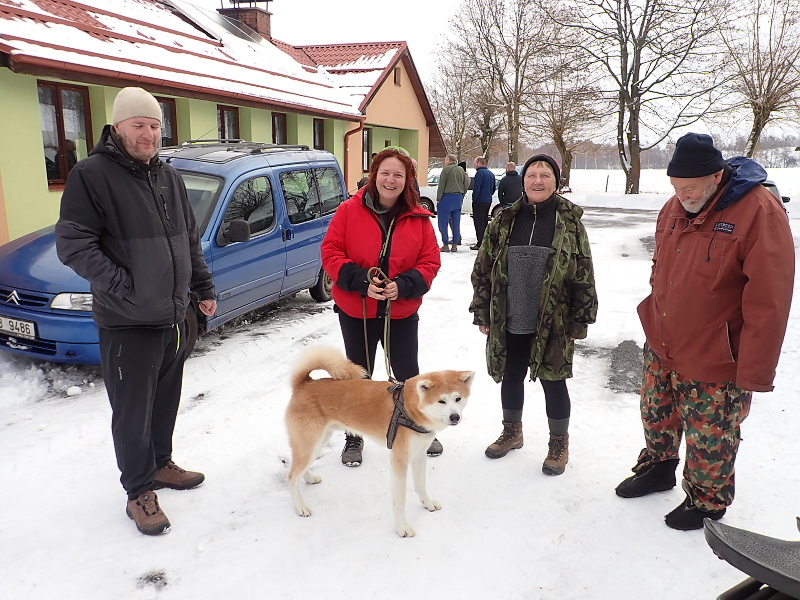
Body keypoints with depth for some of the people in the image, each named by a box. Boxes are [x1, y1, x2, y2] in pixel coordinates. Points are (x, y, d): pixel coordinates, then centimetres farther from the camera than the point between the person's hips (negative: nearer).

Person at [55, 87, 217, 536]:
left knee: (166, 401, 20)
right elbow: (72, 244, -16)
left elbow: (191, 240, 18)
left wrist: (203, 287, 15)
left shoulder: (169, 177, 11)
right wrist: (120, 286, -21)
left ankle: (160, 464, 39)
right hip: (127, 323, -7)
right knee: (133, 411, 5)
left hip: (174, 317, 7)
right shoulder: (92, 174, -11)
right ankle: (139, 492, 20)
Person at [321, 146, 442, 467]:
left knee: (408, 374, 16)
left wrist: (404, 285, -19)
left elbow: (430, 262, -3)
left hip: (402, 313, 1)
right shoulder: (350, 210, -8)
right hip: (355, 312, 0)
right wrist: (360, 280, -21)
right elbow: (330, 252, -8)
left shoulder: (419, 218, -4)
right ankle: (354, 437, 33)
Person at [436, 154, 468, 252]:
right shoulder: (462, 170, 13)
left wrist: (438, 198, -5)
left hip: (447, 197, -6)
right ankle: (455, 245, 9)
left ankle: (445, 245, -4)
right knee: (456, 223, 8)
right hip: (458, 198, 6)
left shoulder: (446, 169, -7)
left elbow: (441, 185, -10)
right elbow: (465, 186, 16)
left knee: (443, 223, -1)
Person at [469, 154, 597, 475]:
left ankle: (559, 443, 31)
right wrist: (482, 313, 2)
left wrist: (580, 322, -6)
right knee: (511, 377, 17)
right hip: (508, 323, 3)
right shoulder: (505, 221, 1)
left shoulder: (569, 222, -5)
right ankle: (512, 431, 41)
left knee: (553, 383, 10)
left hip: (552, 325, -2)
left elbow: (584, 277, -4)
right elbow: (482, 270, 4)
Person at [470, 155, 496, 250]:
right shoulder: (491, 173, 14)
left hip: (480, 201, -9)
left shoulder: (480, 173, -15)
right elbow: (493, 189, 20)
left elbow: (476, 188, -18)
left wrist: (474, 199, -10)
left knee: (479, 222, -6)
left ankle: (480, 243, -7)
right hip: (488, 201, 9)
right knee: (484, 221, 16)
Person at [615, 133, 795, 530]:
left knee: (708, 440, 10)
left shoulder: (759, 213, -21)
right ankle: (658, 470, 47)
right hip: (661, 349, 6)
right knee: (656, 418, 22)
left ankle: (707, 502, 35)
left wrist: (754, 373, -19)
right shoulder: (673, 209, 1)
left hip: (714, 363, -6)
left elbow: (767, 303, -21)